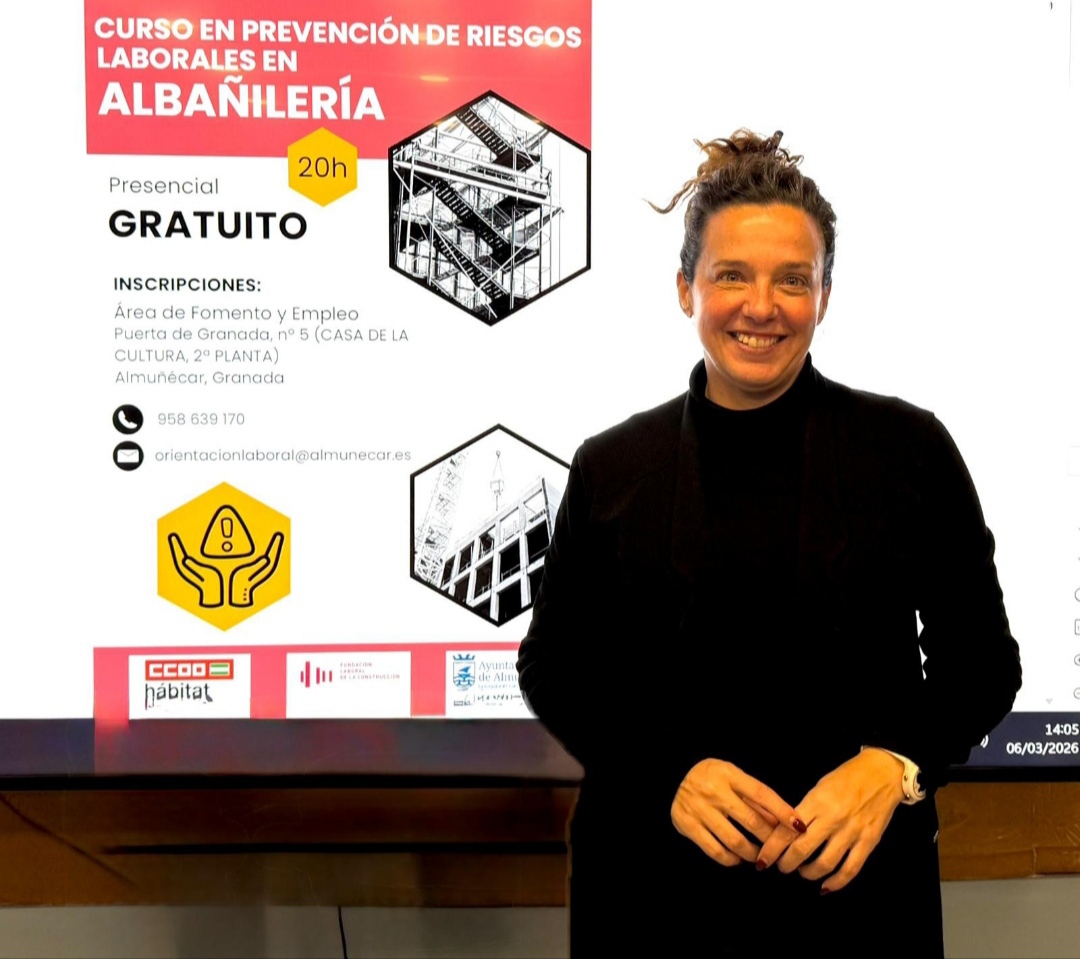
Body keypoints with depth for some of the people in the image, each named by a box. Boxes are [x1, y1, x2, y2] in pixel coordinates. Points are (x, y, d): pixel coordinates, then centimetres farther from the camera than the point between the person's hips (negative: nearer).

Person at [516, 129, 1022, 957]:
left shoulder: (910, 450, -4)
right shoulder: (611, 468, -1)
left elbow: (982, 662, 3)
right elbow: (551, 664, 4)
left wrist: (894, 765, -15)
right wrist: (668, 772, -12)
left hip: (856, 880, 0)